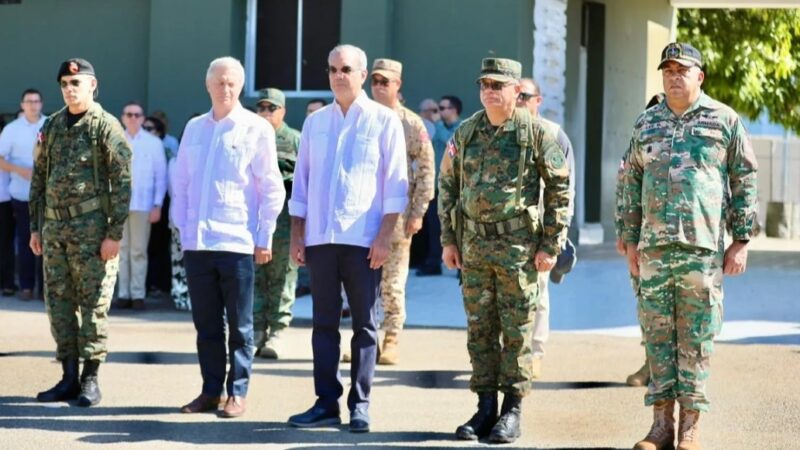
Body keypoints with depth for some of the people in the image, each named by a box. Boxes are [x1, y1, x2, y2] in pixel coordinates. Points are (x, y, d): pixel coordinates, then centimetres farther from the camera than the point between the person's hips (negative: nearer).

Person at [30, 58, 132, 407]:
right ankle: (69, 378, 14)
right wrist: (35, 227, 13)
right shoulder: (52, 126, 13)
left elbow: (122, 182, -10)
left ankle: (90, 379, 4)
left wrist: (114, 233, -14)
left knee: (93, 303, -2)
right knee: (58, 302, 7)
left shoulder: (106, 127, -6)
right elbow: (38, 178, 17)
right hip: (54, 227, 6)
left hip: (90, 227, -6)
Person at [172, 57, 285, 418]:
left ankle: (238, 392, 7)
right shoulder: (194, 128, 12)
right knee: (206, 323, 8)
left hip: (237, 242, -4)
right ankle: (210, 390, 14)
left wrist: (264, 238, -5)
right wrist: (181, 226, 10)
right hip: (197, 241, 4)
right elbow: (181, 182, 17)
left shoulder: (257, 129, -1)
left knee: (239, 324, 2)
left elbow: (272, 188, -1)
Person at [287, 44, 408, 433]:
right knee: (324, 322, 5)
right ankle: (326, 402, 9)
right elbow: (301, 182, 15)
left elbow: (395, 183, -3)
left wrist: (385, 236, -11)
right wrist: (296, 235, 9)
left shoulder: (384, 120, 1)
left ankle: (360, 404, 4)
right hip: (320, 237, 4)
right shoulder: (315, 122, 13)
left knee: (364, 324, 1)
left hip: (363, 239, -4)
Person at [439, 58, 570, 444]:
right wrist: (448, 240, 9)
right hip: (473, 245, 5)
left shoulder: (536, 133, -5)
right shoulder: (466, 133, 7)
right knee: (479, 330, 8)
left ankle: (512, 411, 7)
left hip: (519, 247, -4)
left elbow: (560, 189, -4)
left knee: (517, 331, 0)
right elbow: (448, 185, 14)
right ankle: (485, 408, 15)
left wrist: (551, 245, -8)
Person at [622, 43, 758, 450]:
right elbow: (632, 185, 15)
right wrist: (630, 242, 10)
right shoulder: (646, 124, 12)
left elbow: (745, 182, 3)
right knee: (657, 336, 4)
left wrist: (741, 241, -3)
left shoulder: (725, 121, 2)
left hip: (704, 249, -3)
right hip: (654, 248, 3)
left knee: (696, 339, 0)